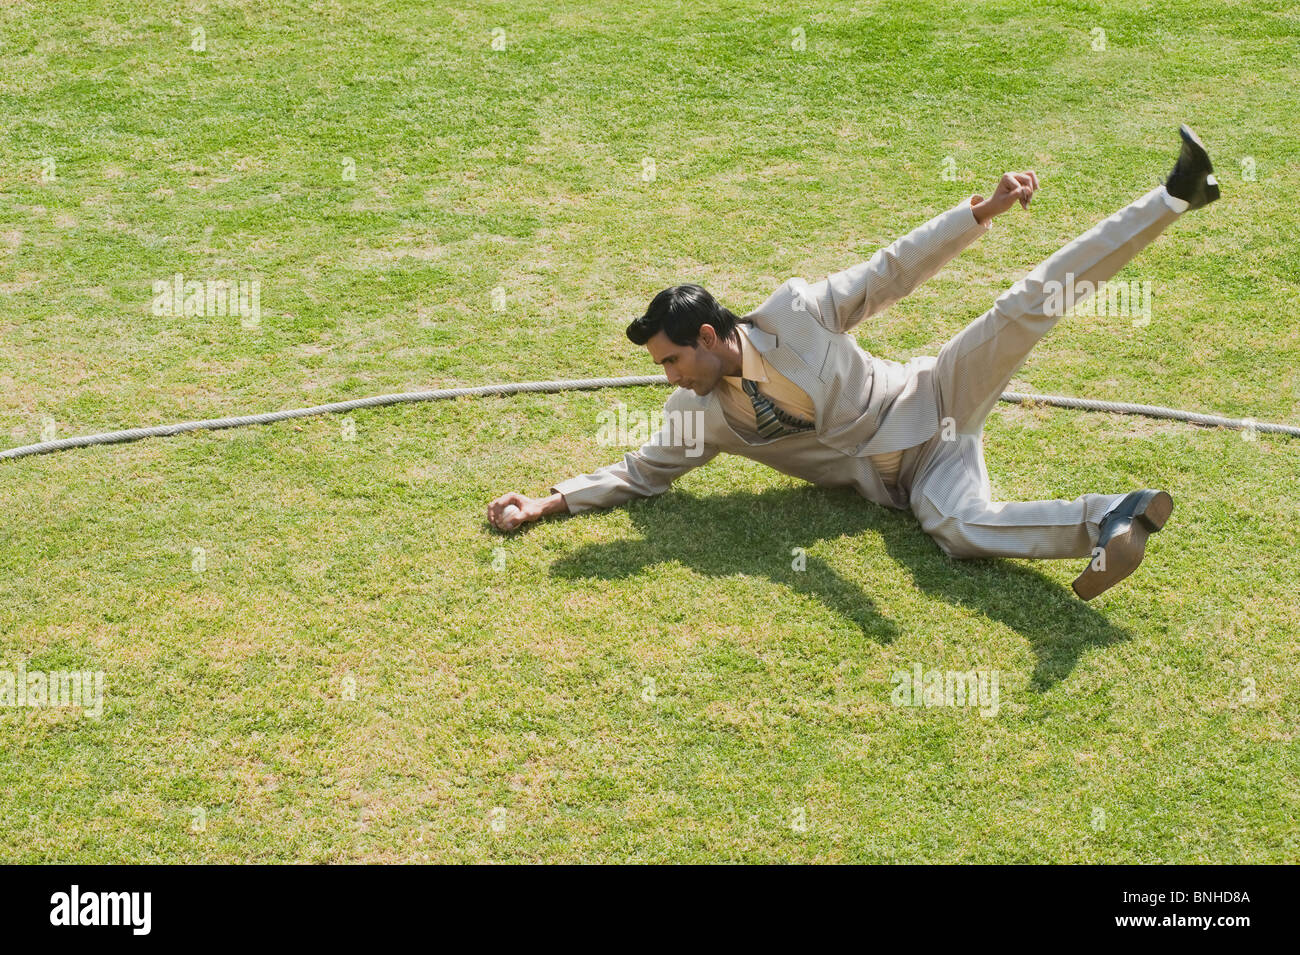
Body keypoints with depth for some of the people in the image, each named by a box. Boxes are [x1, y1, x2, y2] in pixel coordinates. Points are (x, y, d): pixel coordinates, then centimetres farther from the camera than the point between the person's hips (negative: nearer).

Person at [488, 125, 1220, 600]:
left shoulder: (795, 311, -11)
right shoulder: (696, 414, -2)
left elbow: (893, 270, -8)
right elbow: (643, 472, 6)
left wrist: (984, 209, -17)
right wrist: (548, 504, -6)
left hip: (934, 401, -1)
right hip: (905, 481, 1)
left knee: (1027, 308, -24)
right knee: (958, 527, -34)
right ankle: (1113, 521, -34)